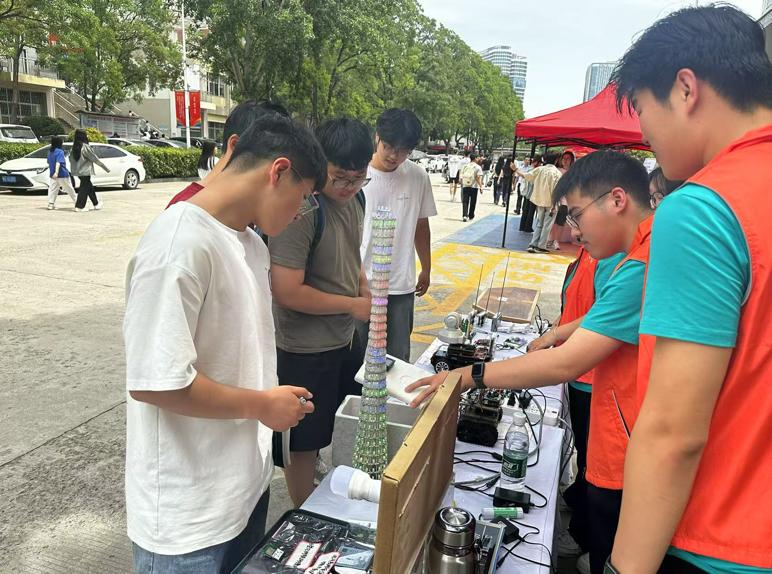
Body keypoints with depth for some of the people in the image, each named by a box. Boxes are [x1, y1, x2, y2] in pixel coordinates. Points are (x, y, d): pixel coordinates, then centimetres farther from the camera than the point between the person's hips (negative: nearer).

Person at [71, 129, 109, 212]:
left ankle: (96, 204, 28)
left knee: (90, 187, 18)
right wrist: (106, 168, -8)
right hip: (85, 171, -8)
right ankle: (79, 206, 0)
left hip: (78, 171, 8)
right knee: (84, 188, -1)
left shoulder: (74, 147, 7)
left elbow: (71, 159, 13)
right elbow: (95, 159, -14)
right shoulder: (85, 147, -15)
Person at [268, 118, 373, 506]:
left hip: (346, 339, 9)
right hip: (305, 350, -9)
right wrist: (353, 305, -17)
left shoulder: (354, 198, 1)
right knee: (305, 443, 11)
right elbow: (287, 291, -28)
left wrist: (366, 289, 0)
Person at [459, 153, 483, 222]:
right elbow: (478, 177, -12)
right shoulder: (478, 167, -3)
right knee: (473, 202, 11)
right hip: (474, 186, -2)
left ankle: (464, 215, -15)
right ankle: (471, 216, 22)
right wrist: (481, 186, -12)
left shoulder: (464, 166, 8)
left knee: (465, 201, 1)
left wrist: (462, 184, 21)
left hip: (465, 186, 2)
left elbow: (461, 177, 8)